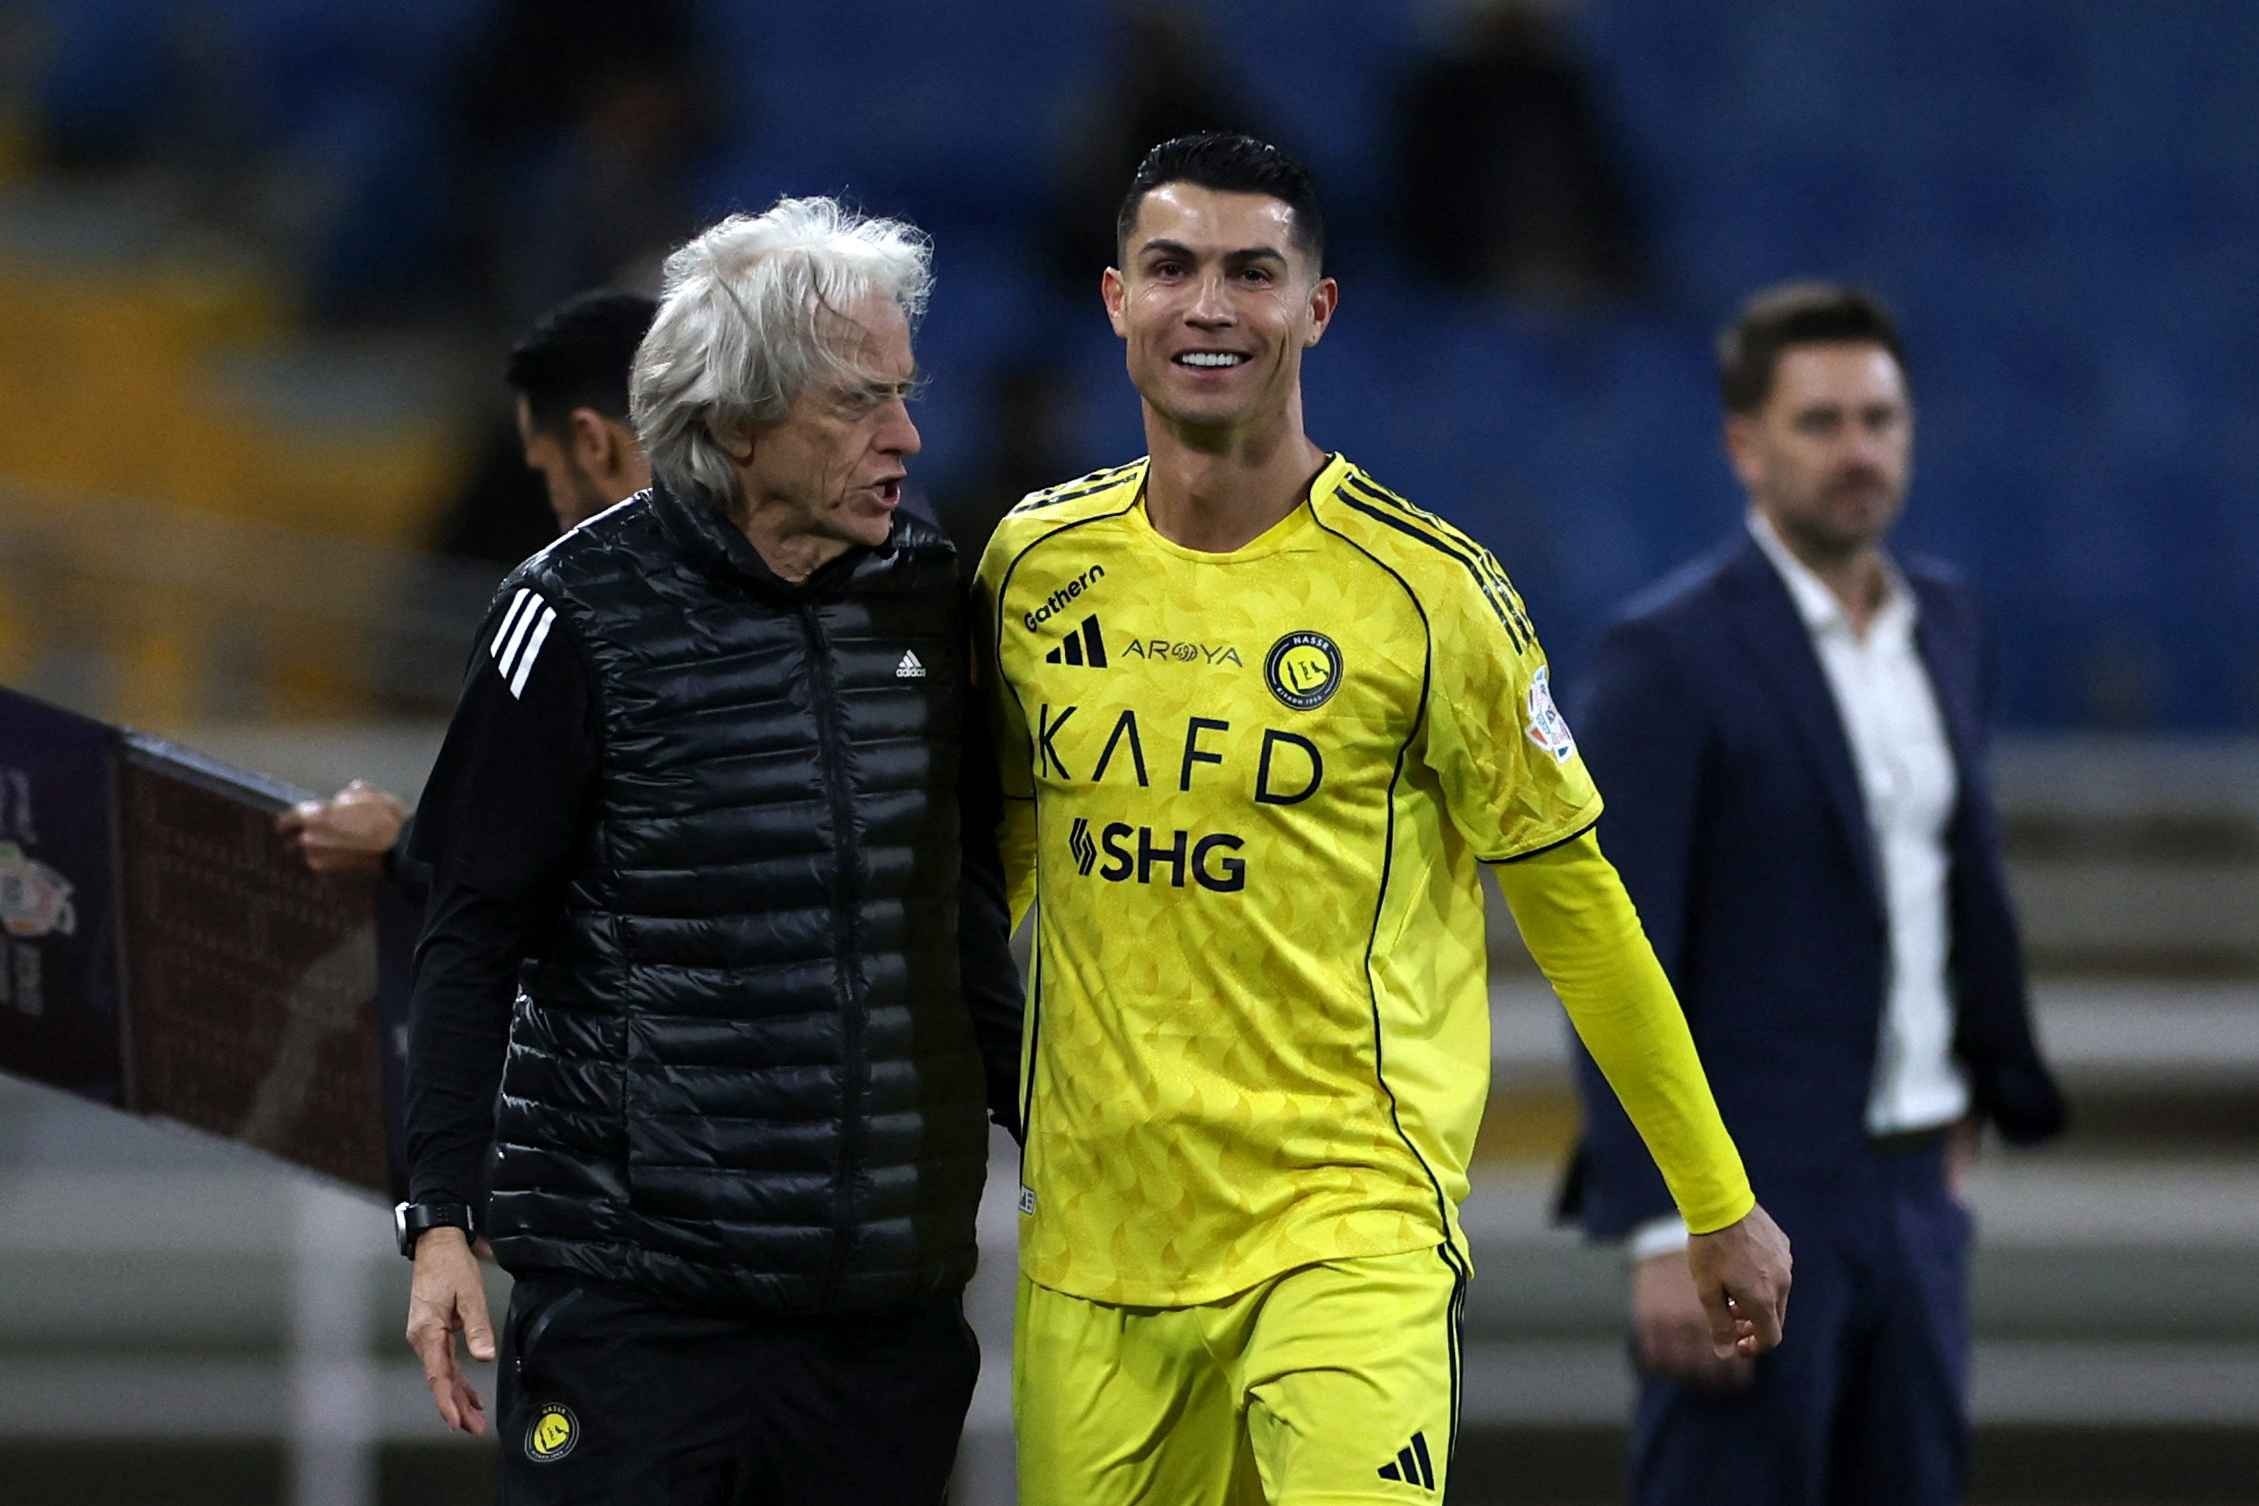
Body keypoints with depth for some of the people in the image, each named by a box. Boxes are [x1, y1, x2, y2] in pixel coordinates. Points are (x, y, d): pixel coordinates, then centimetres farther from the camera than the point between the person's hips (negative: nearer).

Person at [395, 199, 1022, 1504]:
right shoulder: (585, 614, -6)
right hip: (634, 1297, -5)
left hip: (895, 1292, 5)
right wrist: (442, 1217, -8)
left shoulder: (929, 598, 9)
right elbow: (473, 937, -3)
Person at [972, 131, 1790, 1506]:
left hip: (1349, 1224, -4)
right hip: (1093, 1226, 4)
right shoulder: (1033, 563, 6)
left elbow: (1570, 899, 1)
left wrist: (1721, 1206, 4)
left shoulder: (1425, 589, -6)